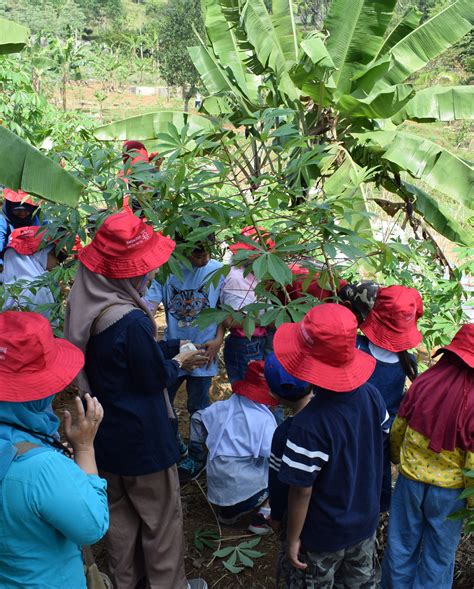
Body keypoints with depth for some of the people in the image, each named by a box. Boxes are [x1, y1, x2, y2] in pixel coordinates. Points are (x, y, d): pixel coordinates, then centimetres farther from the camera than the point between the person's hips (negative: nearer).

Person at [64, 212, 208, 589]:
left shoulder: (85, 306, -5)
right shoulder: (130, 321, -31)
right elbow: (155, 378, -18)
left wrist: (175, 348, 6)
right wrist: (179, 362, 1)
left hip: (104, 432, 8)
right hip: (141, 437, -8)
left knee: (119, 509, 24)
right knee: (160, 515, 13)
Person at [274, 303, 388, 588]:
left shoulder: (309, 425, -35)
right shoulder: (372, 396, -16)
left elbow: (301, 491, -25)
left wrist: (293, 539, -9)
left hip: (324, 536, -5)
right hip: (366, 522, 5)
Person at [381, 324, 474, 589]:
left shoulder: (424, 382, -16)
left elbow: (397, 429, -2)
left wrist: (398, 457, 19)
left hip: (410, 480, 3)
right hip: (448, 491, -3)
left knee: (401, 546, 22)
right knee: (438, 556, 20)